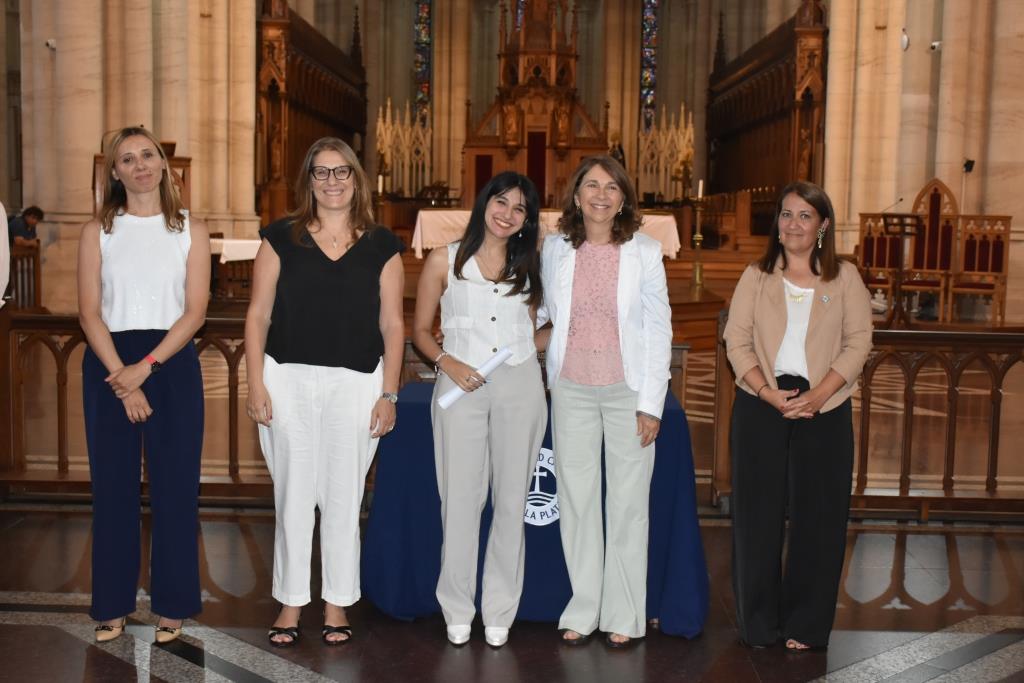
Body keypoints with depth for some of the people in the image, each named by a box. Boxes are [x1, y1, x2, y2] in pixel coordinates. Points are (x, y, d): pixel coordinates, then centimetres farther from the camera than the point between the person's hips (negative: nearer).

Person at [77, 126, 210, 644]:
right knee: (112, 484, 5)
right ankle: (112, 604, 17)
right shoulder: (97, 231, 6)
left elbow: (195, 311, -3)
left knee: (174, 485, 2)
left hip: (172, 364, 0)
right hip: (108, 366, 1)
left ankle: (172, 604, 14)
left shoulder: (190, 230, 4)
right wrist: (122, 379, -13)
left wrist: (146, 367, -14)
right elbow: (89, 312, -2)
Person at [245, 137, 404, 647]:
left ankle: (337, 605, 21)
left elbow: (391, 325, 5)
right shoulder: (281, 237, 5)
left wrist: (388, 394, 0)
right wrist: (255, 384, -3)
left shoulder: (381, 245, 5)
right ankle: (290, 604, 20)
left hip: (355, 383, 0)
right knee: (292, 495, 5)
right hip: (288, 379, 0)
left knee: (342, 497, 6)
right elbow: (258, 314, 4)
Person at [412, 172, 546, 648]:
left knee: (511, 499, 5)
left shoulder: (528, 266, 12)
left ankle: (500, 611, 16)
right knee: (461, 498, 0)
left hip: (519, 385, 2)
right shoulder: (444, 261, 4)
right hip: (461, 386, -2)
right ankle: (457, 610, 13)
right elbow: (420, 329, 5)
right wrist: (446, 362, -11)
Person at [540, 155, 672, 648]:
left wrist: (652, 403, -7)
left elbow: (659, 329, -2)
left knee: (628, 502, 4)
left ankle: (624, 615, 16)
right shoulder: (555, 249, 3)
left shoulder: (645, 252, -2)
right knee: (576, 500, 6)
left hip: (627, 390, -2)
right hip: (571, 390, 2)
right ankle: (582, 611, 19)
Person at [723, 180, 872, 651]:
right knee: (758, 512, 4)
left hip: (823, 409, 0)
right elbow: (737, 341, 1)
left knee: (817, 515, 3)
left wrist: (818, 395, -14)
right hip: (761, 405, 1)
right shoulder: (756, 276, 8)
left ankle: (806, 625, 16)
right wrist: (768, 392, -13)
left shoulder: (845, 278, 6)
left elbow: (858, 342, -1)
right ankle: (758, 622, 16)